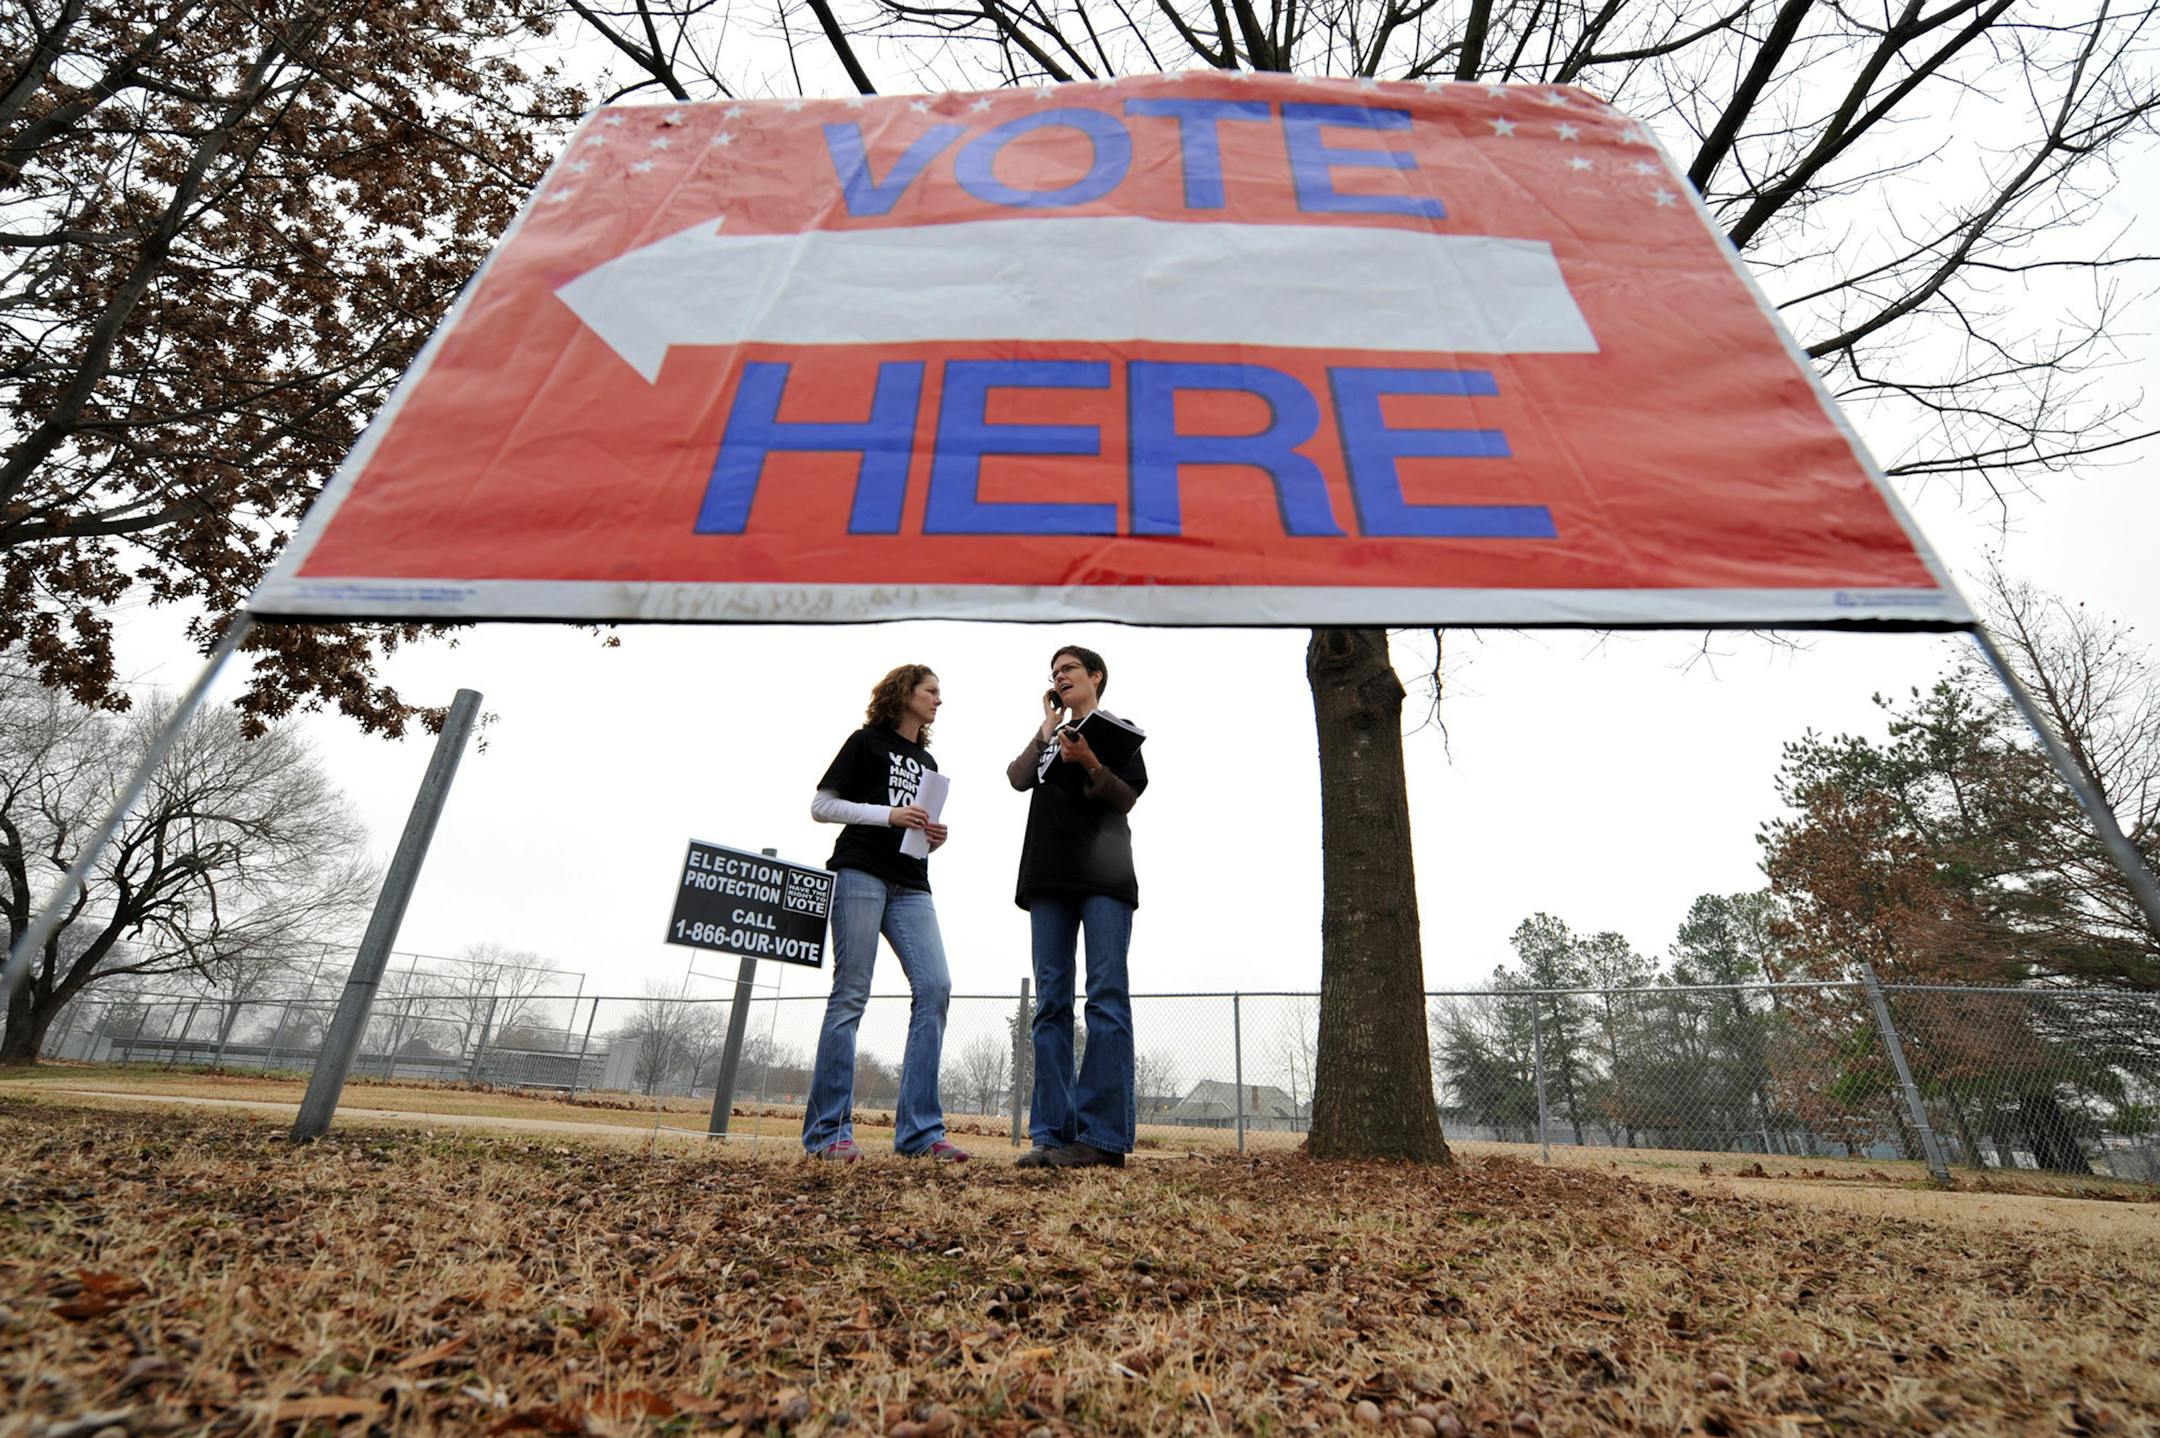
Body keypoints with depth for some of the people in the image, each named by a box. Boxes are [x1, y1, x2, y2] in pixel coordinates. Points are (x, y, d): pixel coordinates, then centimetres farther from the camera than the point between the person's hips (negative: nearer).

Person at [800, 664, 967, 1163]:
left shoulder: (928, 762, 24)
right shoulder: (866, 742, 7)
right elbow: (821, 807, 1)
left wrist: (935, 837, 5)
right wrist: (889, 814, -10)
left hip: (910, 886, 6)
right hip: (861, 874, -5)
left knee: (935, 988, -10)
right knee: (850, 994, -7)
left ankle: (920, 1131, -7)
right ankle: (828, 1131, 1)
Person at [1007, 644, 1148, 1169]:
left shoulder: (1116, 728, 11)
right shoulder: (1049, 736, 24)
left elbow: (1128, 797, -1)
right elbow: (1018, 779, 7)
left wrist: (1091, 764, -17)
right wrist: (1048, 727, 6)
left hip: (1103, 874, -5)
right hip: (1049, 874, 5)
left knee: (1106, 998, -10)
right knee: (1051, 1003, 0)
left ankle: (1104, 1135, -9)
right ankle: (1053, 1133, 2)